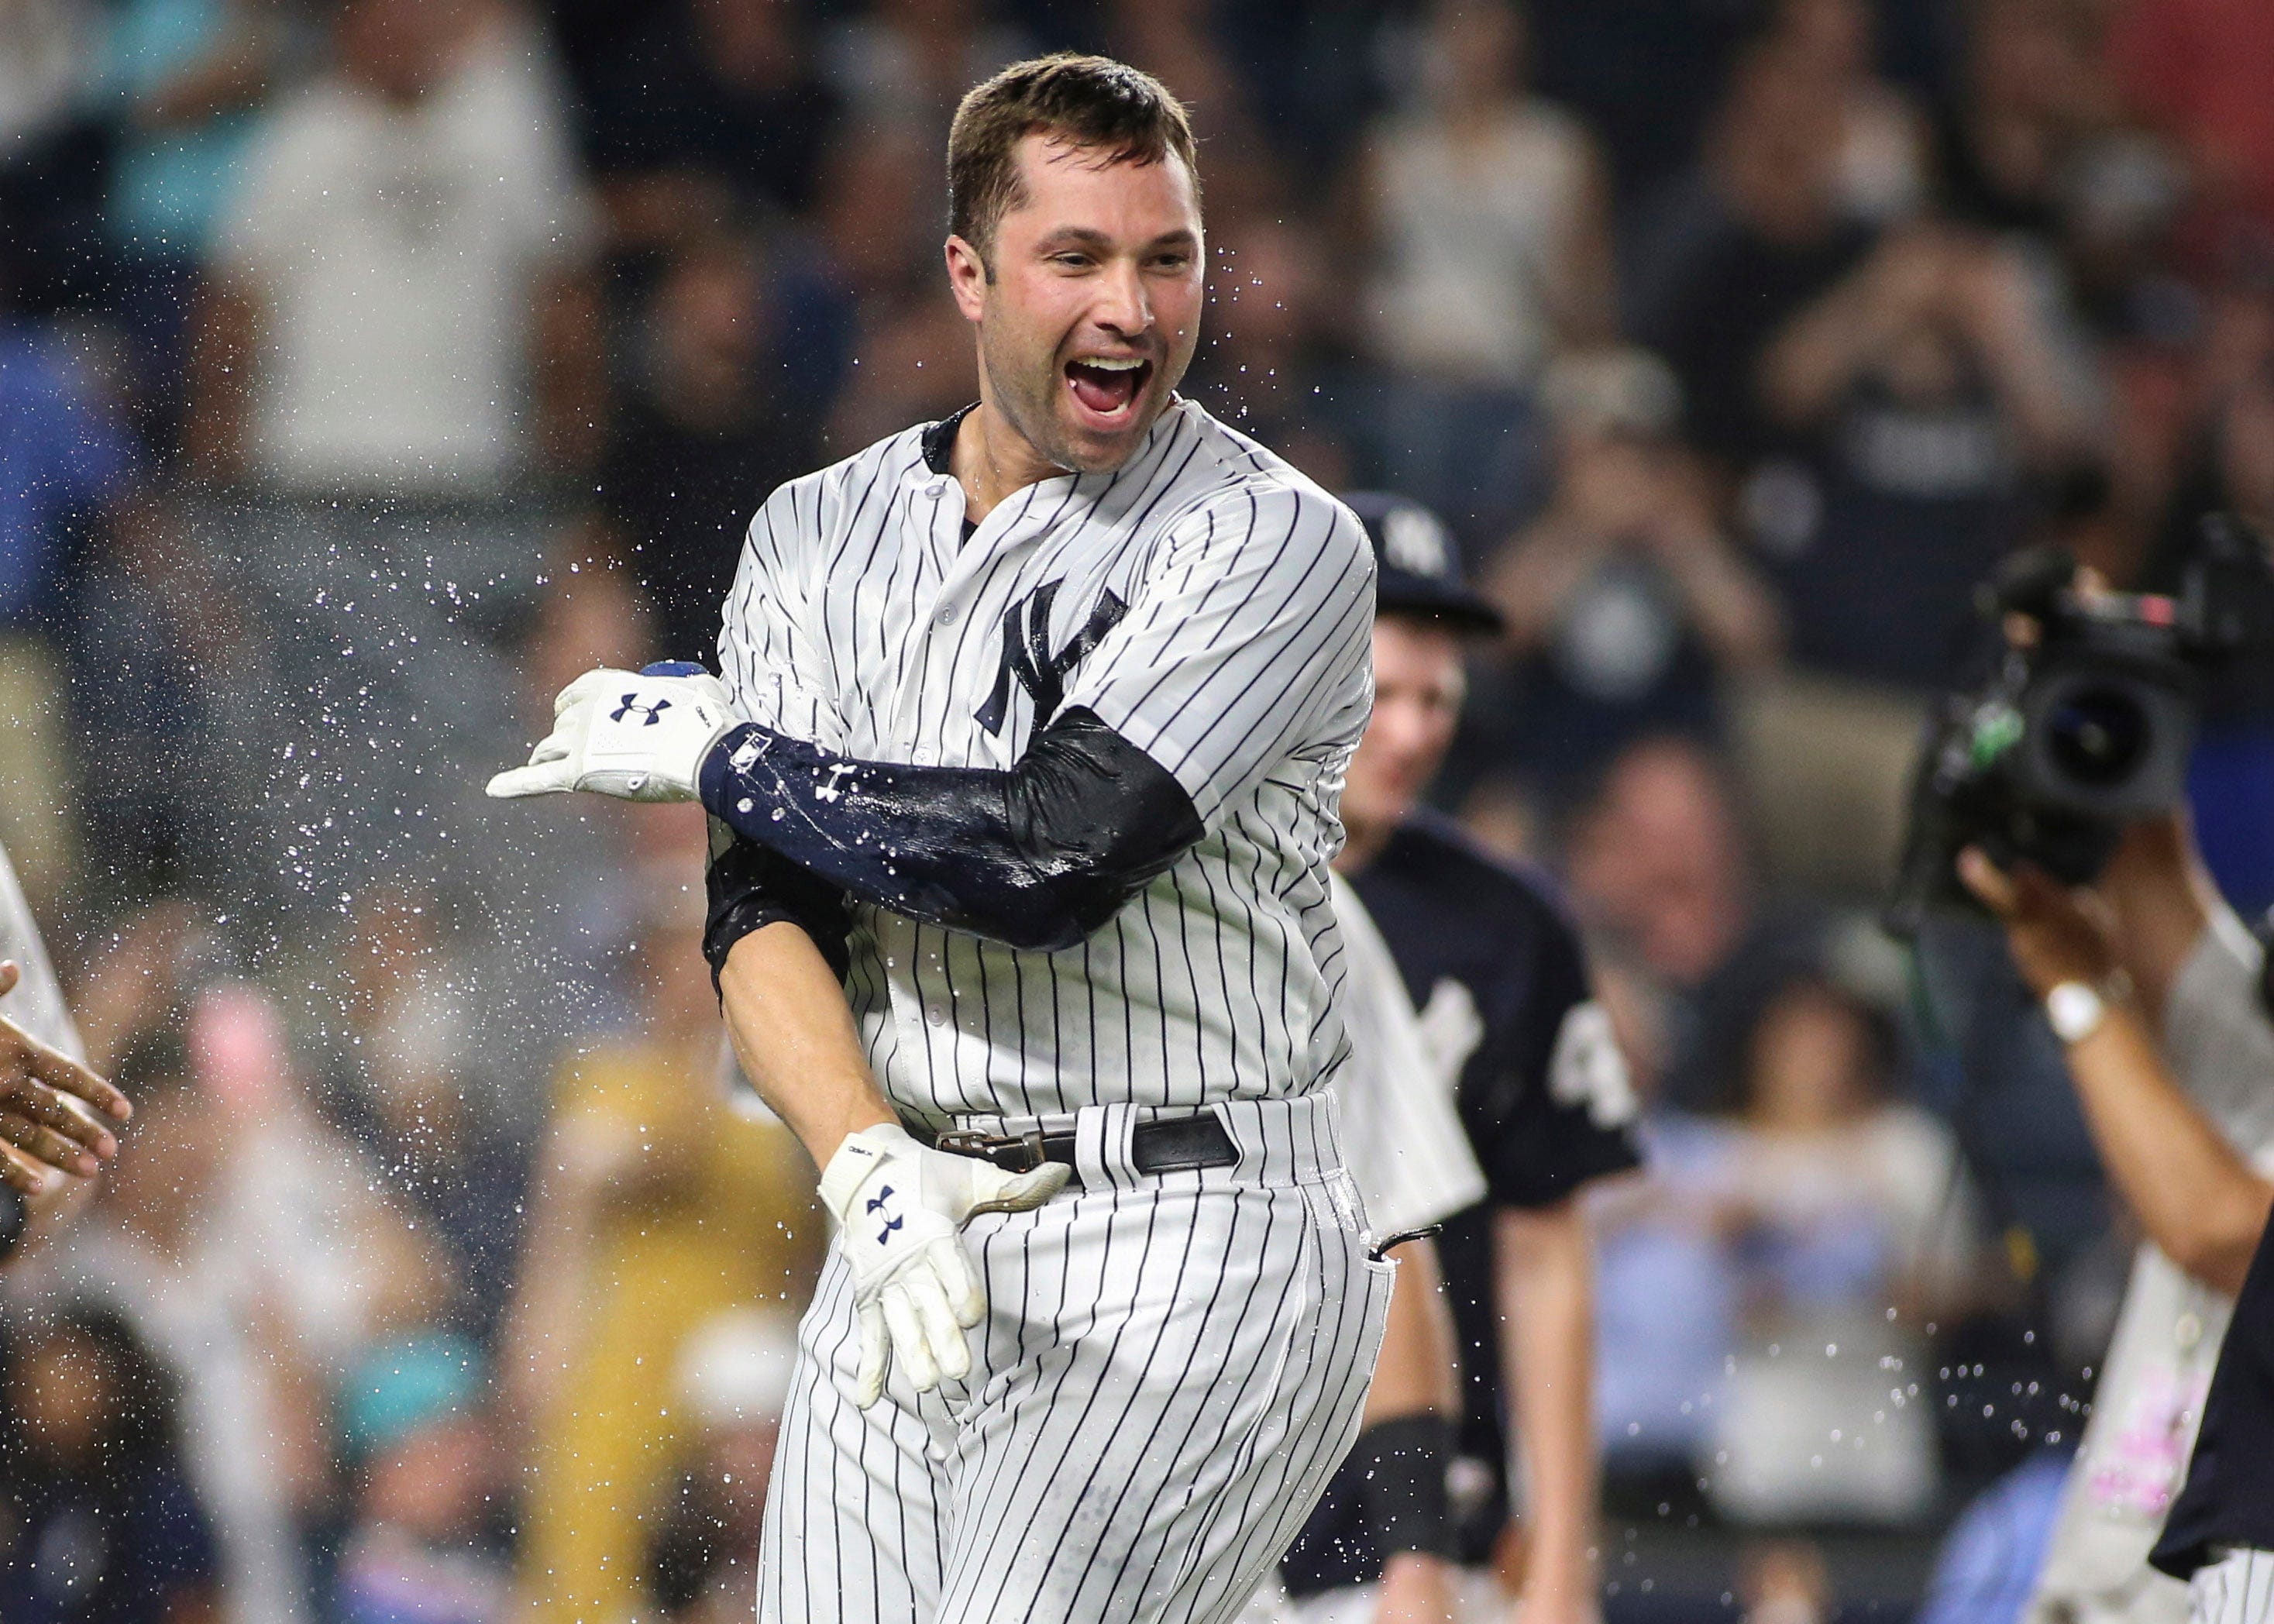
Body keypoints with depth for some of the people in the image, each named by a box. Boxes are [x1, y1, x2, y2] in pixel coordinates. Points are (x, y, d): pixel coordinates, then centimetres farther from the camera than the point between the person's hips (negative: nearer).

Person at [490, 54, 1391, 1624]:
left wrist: (715, 751, -3)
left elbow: (1050, 861, -15)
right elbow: (763, 905, 1)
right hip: (906, 1244, 6)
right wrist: (871, 1170, -17)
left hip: (1196, 1256, -5)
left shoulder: (1277, 541, -5)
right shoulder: (819, 537, 12)